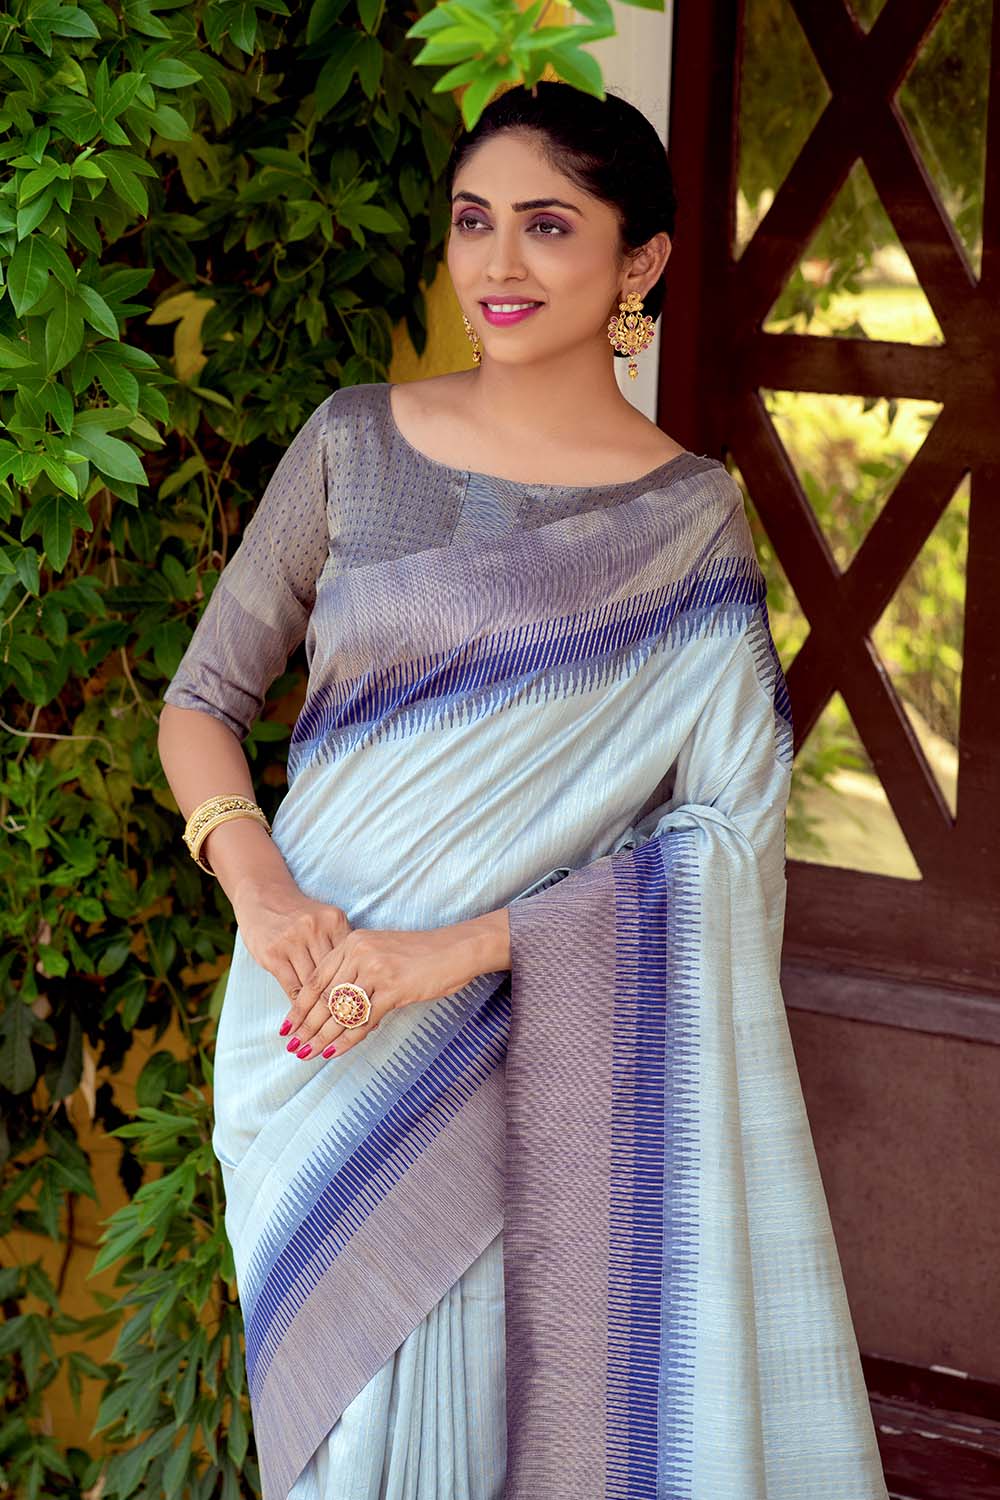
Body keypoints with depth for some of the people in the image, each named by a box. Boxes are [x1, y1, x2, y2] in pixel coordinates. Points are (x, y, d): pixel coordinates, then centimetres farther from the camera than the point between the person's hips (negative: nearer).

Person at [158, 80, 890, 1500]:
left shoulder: (692, 518, -4)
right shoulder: (354, 441, 2)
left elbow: (731, 835, -9)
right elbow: (203, 700, 7)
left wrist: (460, 948, -18)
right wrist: (263, 894, -12)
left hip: (537, 1050, -2)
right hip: (307, 1032, 2)